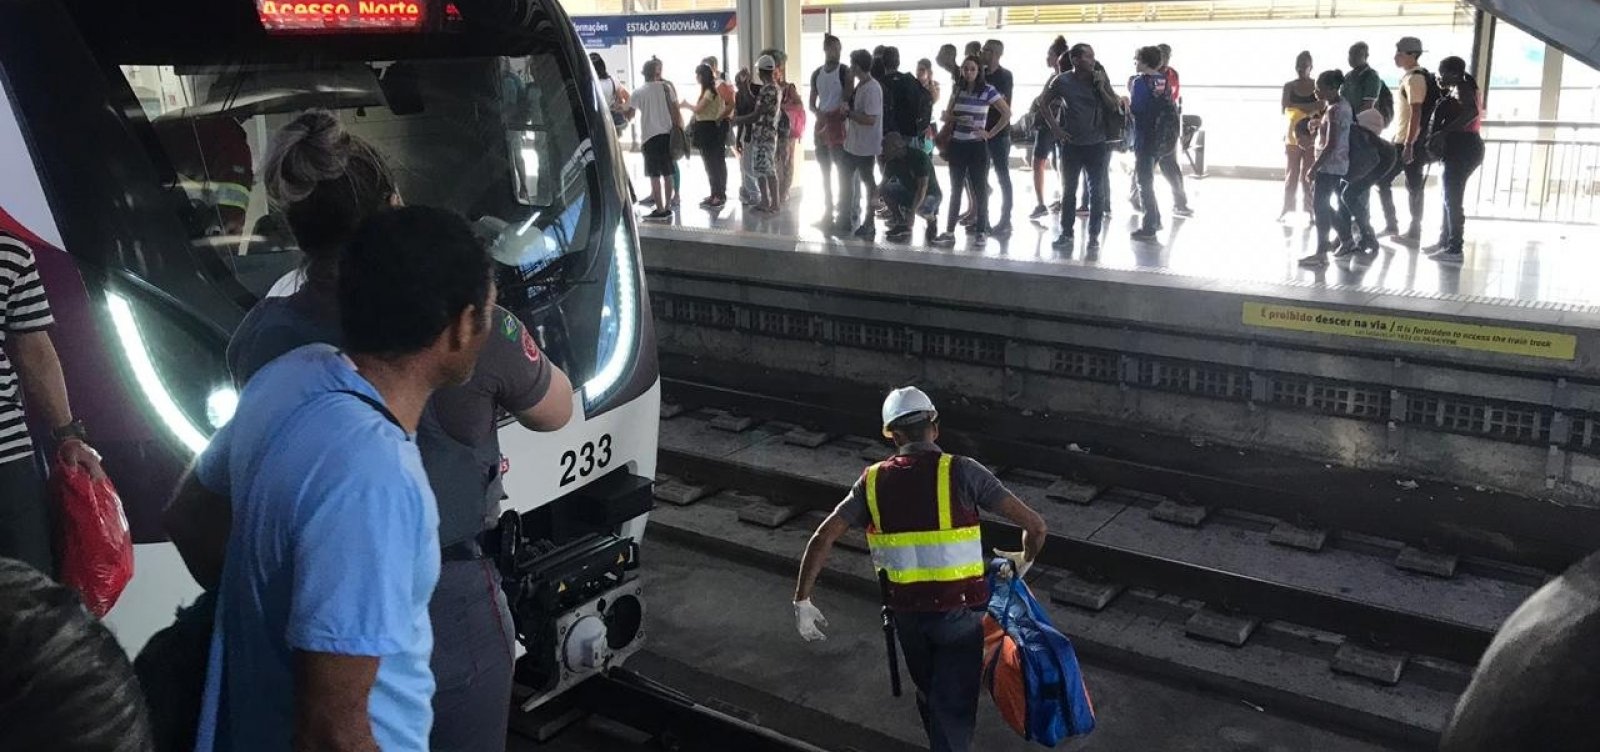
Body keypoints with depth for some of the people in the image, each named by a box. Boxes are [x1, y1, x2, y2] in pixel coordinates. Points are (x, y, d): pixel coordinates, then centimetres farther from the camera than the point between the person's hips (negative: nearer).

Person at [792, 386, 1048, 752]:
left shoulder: (873, 480, -1)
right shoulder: (962, 471, -11)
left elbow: (822, 539, -5)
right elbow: (1036, 526, -12)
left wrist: (802, 601, 2)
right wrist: (1025, 560, 10)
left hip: (906, 611, 4)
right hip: (960, 611, -3)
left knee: (929, 695, 27)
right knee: (953, 708, 8)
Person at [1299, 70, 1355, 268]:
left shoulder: (1334, 111, -20)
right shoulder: (1343, 104, 10)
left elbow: (1330, 146, -23)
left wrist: (1314, 167, -18)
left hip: (1329, 166, -10)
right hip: (1340, 165, 10)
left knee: (1320, 206, -6)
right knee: (1325, 204, 19)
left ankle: (1321, 253, -5)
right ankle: (1346, 239, 28)